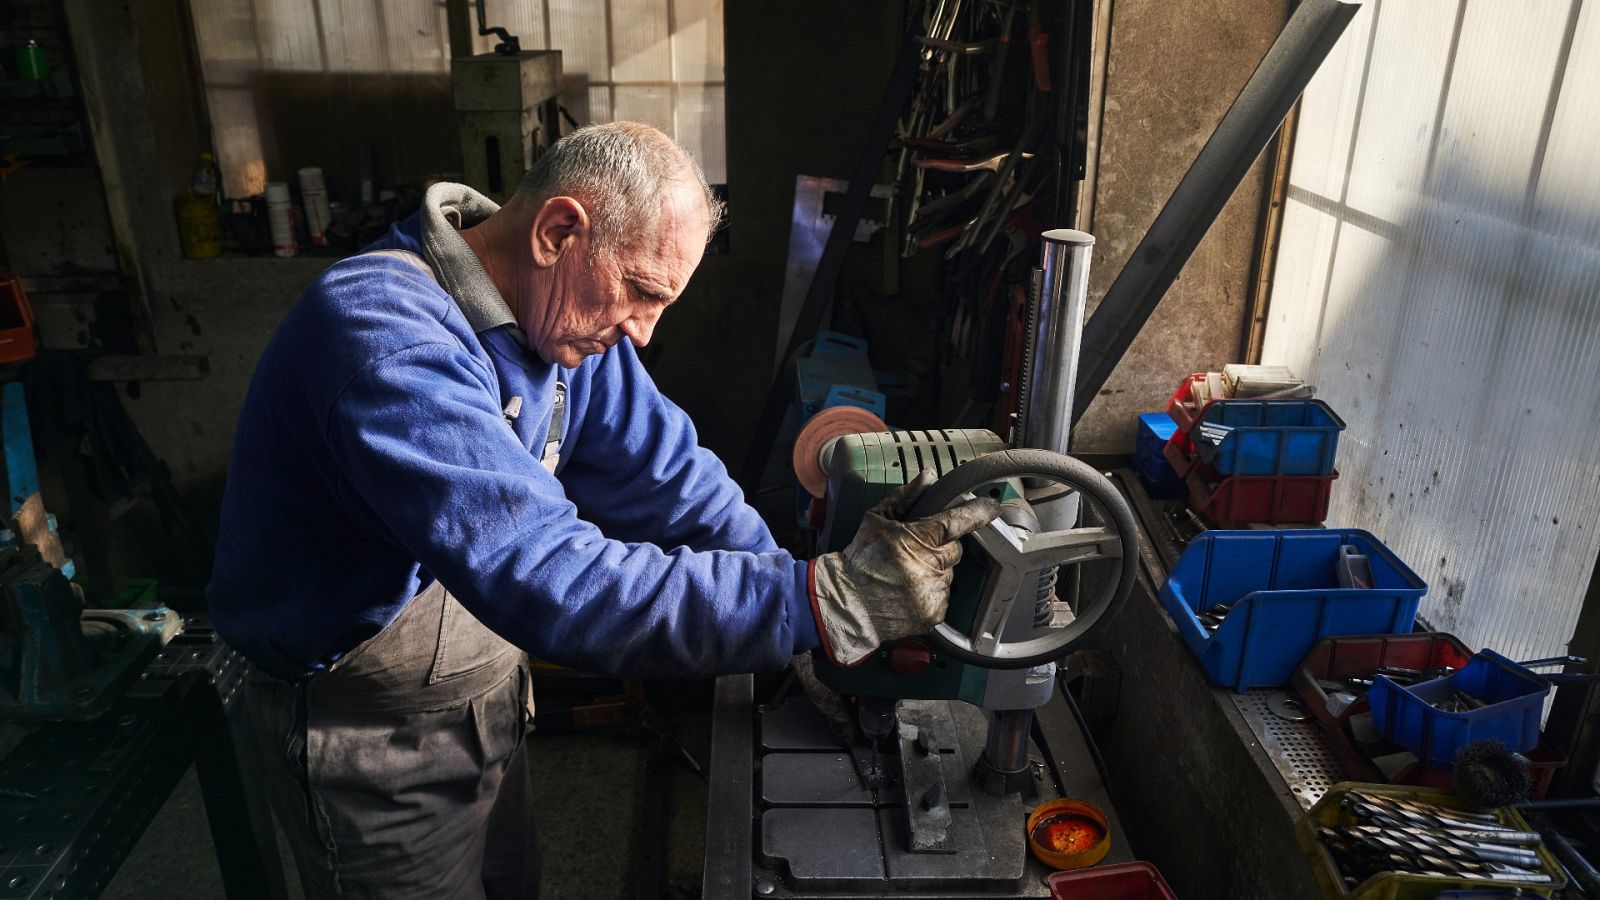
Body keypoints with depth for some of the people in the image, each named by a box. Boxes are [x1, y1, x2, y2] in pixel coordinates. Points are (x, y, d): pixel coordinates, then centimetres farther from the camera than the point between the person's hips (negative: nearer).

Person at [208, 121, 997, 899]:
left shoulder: (560, 313, -6)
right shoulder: (389, 337, -33)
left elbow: (666, 479, -6)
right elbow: (548, 578, -42)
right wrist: (826, 601, -42)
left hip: (486, 686, 8)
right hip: (372, 730, -7)